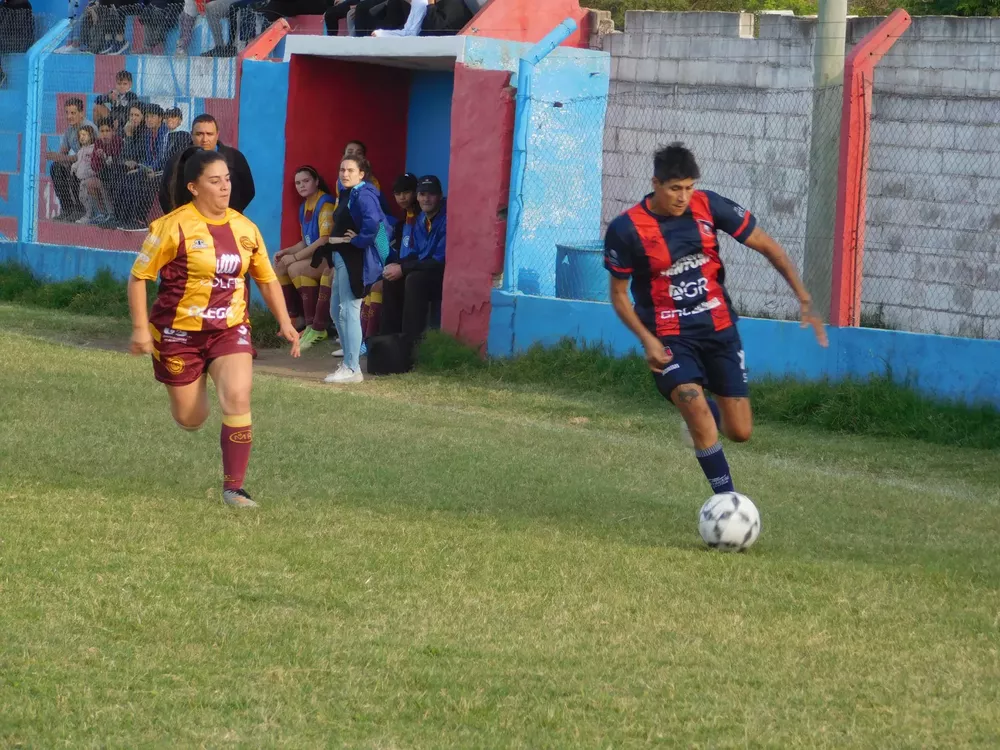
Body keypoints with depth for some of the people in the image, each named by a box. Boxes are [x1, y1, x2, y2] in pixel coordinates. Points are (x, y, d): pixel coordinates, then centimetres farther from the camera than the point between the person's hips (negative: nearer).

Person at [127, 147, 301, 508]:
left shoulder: (244, 228, 2)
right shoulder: (173, 227, -13)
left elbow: (267, 279, 15)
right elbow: (138, 276, -8)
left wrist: (284, 322, 6)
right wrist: (140, 328, -14)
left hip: (230, 329, 3)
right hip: (179, 331, -3)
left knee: (238, 398, -19)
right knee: (190, 419, 6)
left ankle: (233, 487, -12)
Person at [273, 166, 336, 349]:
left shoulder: (325, 204, -13)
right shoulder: (305, 207, 14)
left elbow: (325, 239, -21)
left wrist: (295, 257, -19)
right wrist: (287, 252, -1)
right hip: (315, 257, 9)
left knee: (295, 269, -26)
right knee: (279, 267, 0)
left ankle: (316, 328, -23)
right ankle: (296, 319, 1)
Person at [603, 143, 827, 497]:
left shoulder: (708, 206, -8)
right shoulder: (627, 229, -14)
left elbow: (765, 245, 0)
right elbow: (618, 294, -2)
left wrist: (804, 298, -7)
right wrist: (648, 341, -16)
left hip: (718, 328, 3)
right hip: (669, 339, -3)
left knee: (740, 431, 3)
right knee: (696, 407, -27)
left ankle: (706, 413, 41)